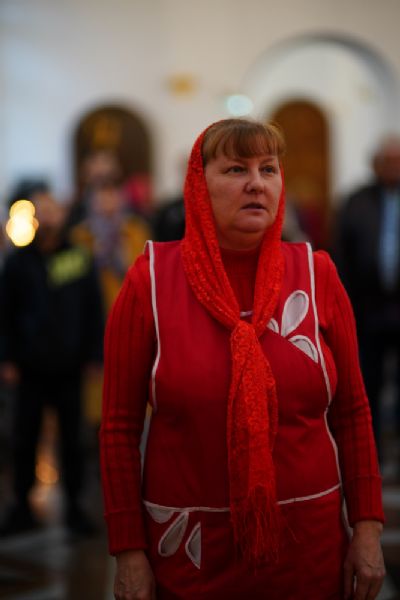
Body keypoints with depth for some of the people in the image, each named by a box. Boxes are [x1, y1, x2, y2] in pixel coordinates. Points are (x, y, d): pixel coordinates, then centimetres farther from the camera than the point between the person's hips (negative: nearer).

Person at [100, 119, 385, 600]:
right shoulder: (151, 279, -6)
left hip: (310, 543, 2)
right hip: (189, 548, -1)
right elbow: (120, 424, -3)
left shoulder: (316, 273, -2)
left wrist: (367, 525, 0)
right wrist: (128, 550, -5)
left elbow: (352, 411, 4)